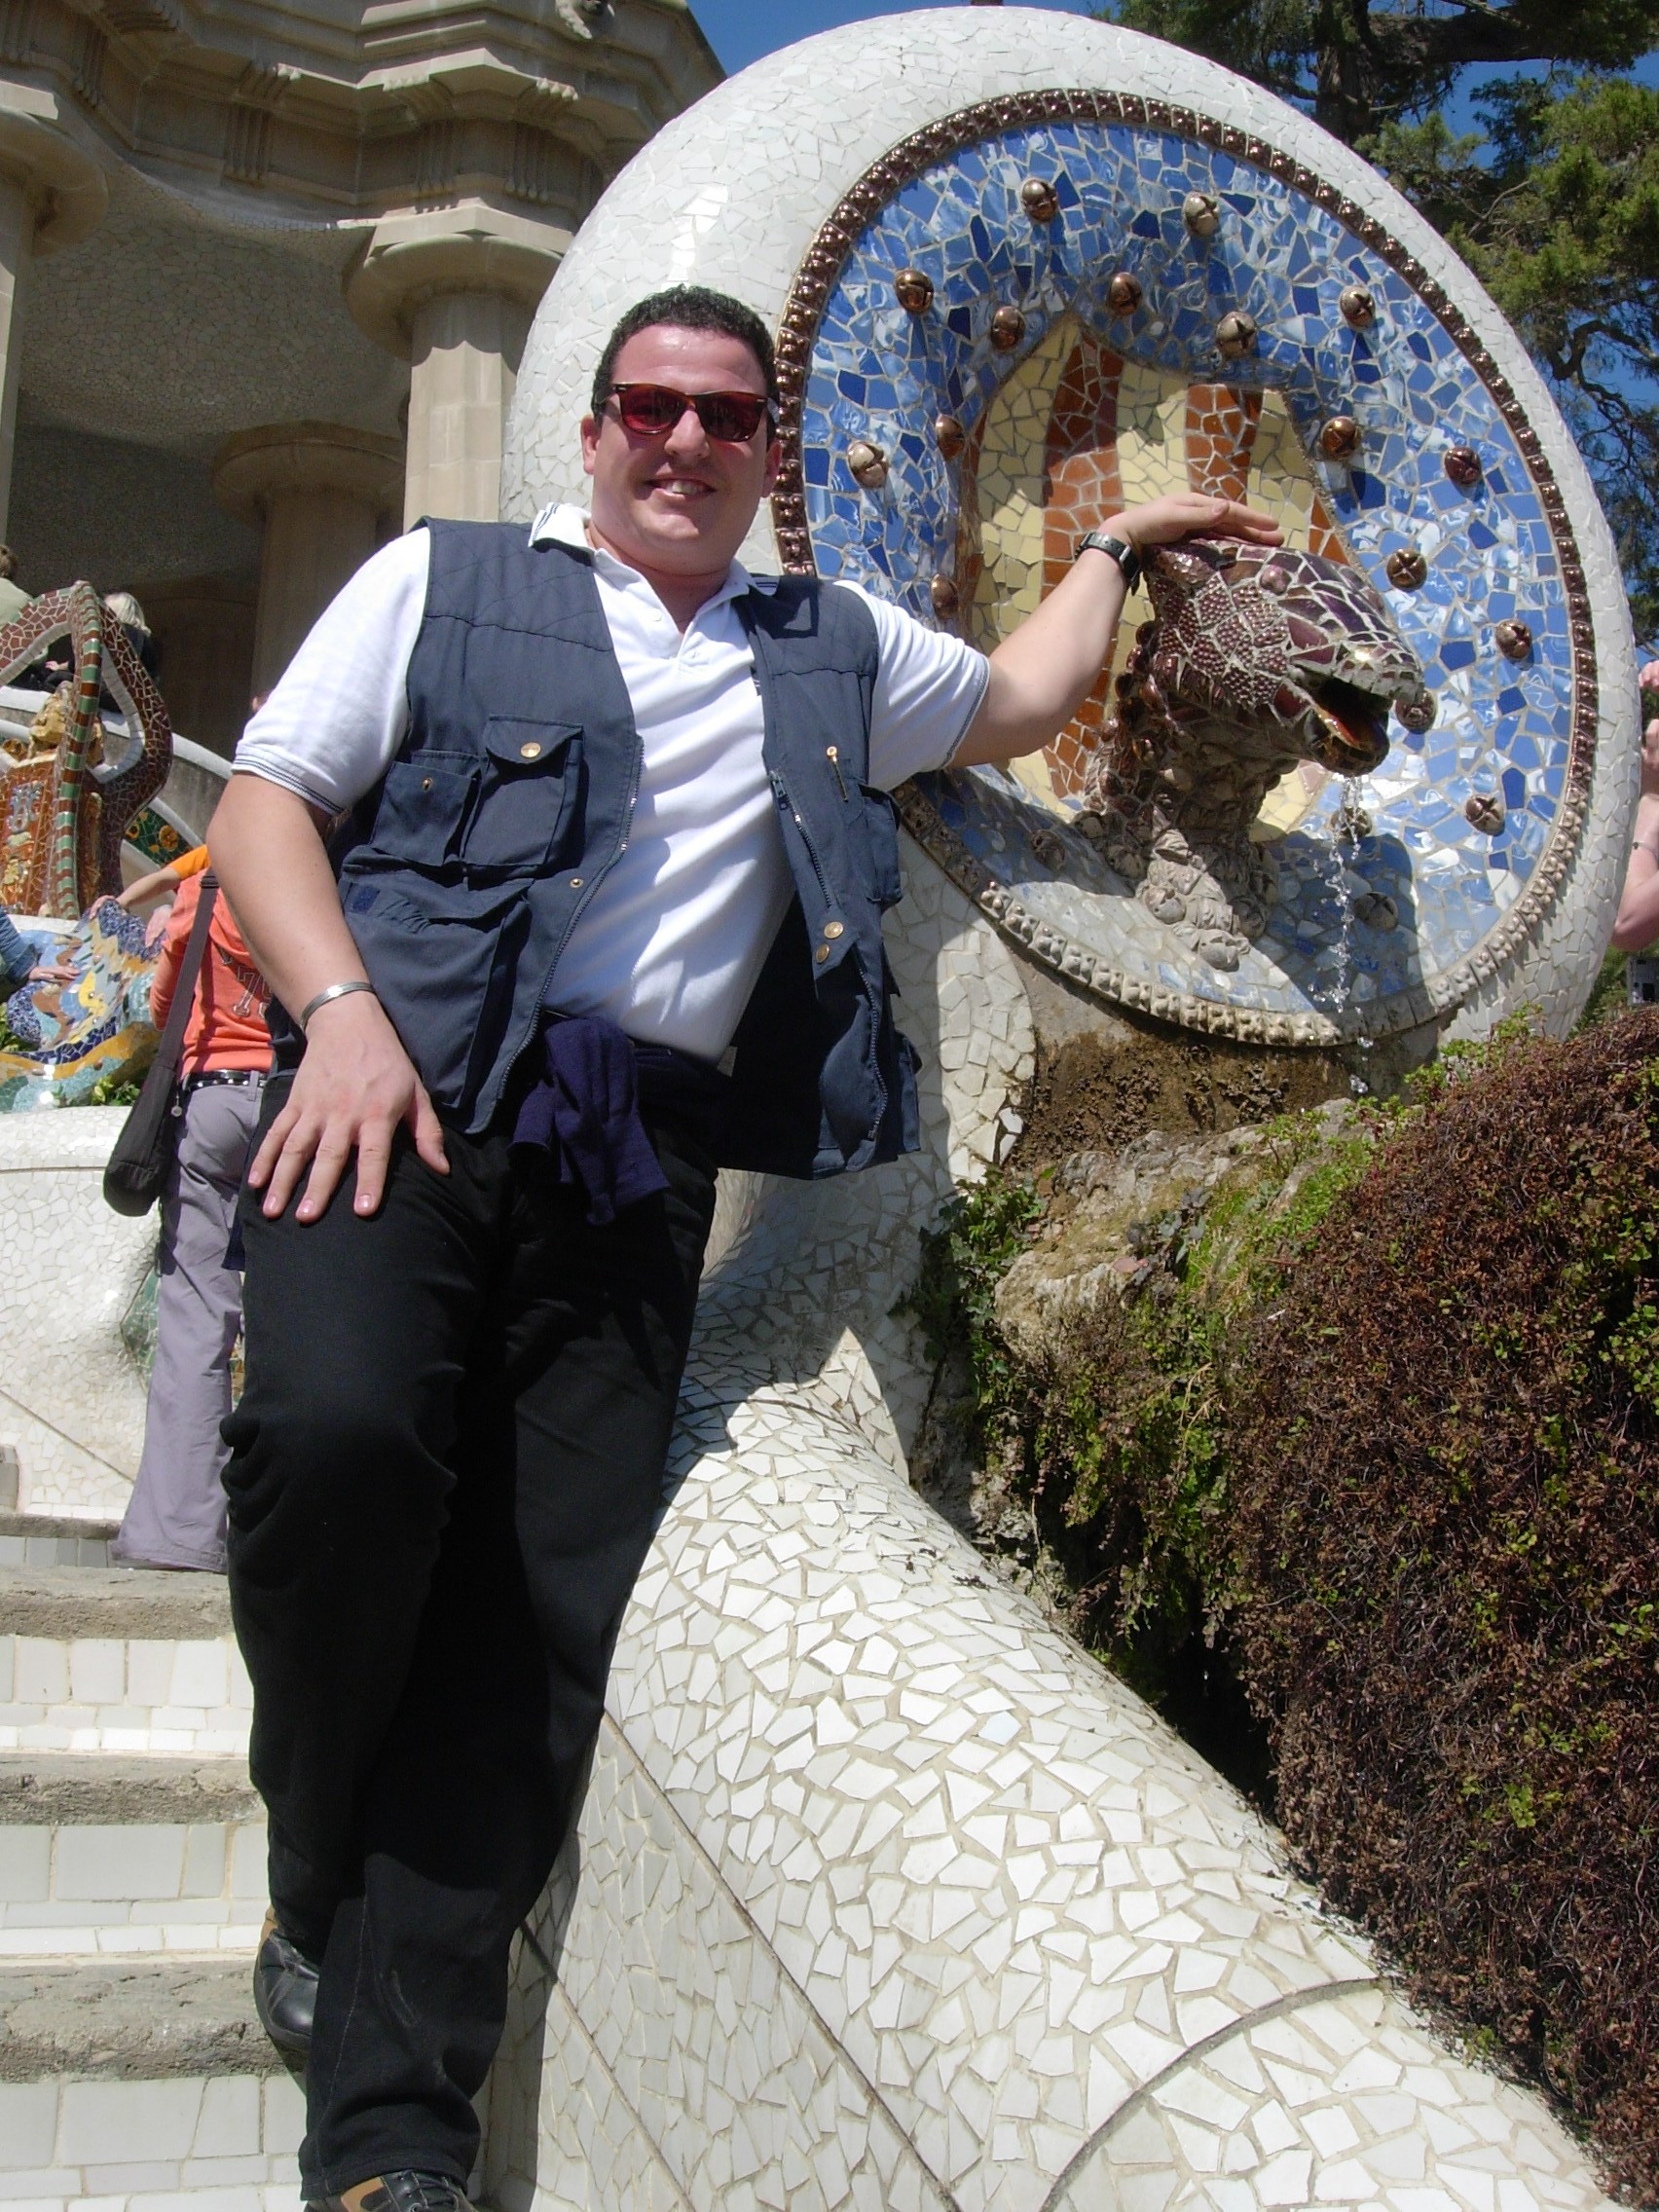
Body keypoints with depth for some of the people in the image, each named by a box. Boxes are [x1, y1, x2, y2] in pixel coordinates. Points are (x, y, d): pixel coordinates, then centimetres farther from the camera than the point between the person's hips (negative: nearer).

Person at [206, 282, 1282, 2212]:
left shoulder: (833, 651, 26)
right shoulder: (446, 579, 14)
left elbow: (1023, 694, 43)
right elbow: (263, 799, 7)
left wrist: (1118, 543, 47)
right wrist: (339, 1005, -9)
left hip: (645, 1160, 3)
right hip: (412, 1091, -3)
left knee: (549, 1617, -8)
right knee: (338, 1435, -30)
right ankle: (313, 1875, 0)